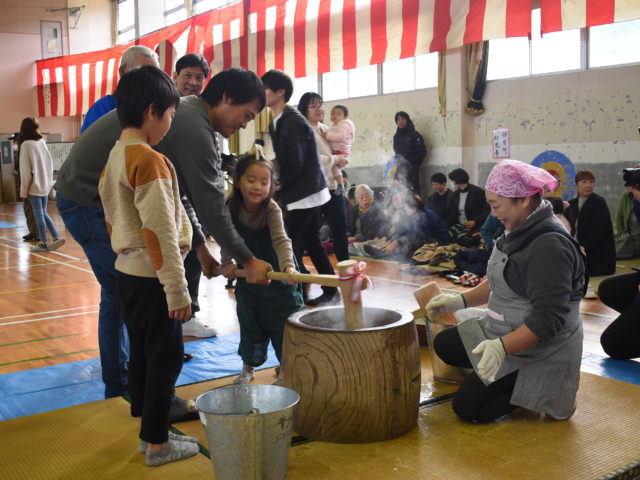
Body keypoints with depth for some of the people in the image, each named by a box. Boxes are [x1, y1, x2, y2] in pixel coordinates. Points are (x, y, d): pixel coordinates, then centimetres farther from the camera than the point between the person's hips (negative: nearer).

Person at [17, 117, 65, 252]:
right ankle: (56, 238, 7)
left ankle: (43, 243, 7)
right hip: (46, 184, 6)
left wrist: (23, 190, -5)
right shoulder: (42, 142, 5)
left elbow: (25, 169, -11)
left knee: (39, 215, 1)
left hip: (35, 185, -6)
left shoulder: (26, 144, -12)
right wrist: (48, 180, 15)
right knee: (43, 213, 14)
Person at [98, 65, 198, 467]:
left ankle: (148, 429, 31)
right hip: (151, 277, -9)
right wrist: (178, 289, -20)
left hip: (127, 272, 9)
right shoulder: (150, 160, -19)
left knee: (142, 353, 18)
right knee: (166, 358, 2)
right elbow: (160, 233, -23)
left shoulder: (115, 157, 8)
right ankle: (158, 444, 12)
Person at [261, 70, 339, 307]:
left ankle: (299, 295, 2)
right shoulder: (277, 122, 12)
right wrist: (280, 191, 3)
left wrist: (277, 192, -10)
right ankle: (330, 292, 23)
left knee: (290, 246, -7)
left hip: (304, 194, -10)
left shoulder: (293, 121, -18)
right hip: (307, 193, 10)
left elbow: (295, 166, -20)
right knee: (311, 243, 14)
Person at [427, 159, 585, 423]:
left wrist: (502, 347, -37)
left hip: (538, 349, -10)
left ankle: (549, 389, 2)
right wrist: (461, 300, 9)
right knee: (444, 345, 12)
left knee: (468, 407, -10)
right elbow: (498, 283, 18)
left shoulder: (550, 245, -28)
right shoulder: (521, 231, 4)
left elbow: (549, 318, -31)